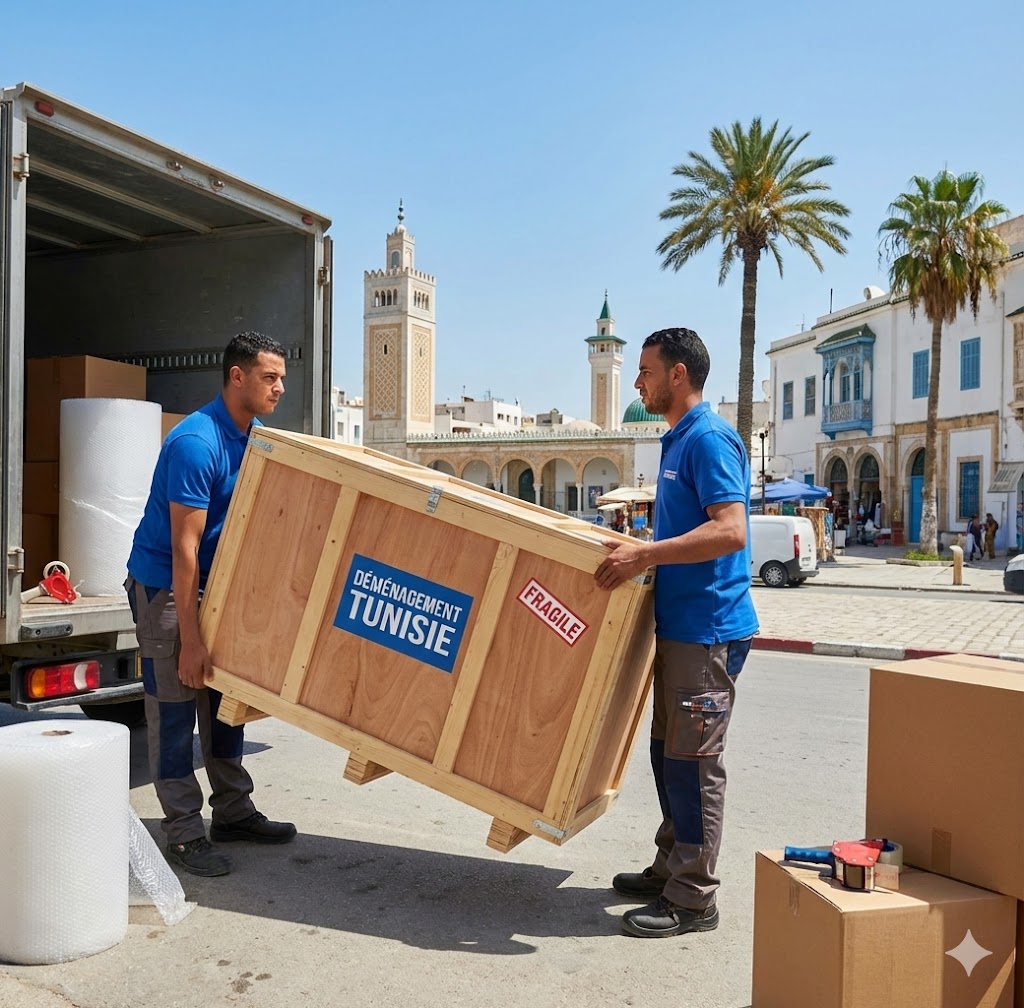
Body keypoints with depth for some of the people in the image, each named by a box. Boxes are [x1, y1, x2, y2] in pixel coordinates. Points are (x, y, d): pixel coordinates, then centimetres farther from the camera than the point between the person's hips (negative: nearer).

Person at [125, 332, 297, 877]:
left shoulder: (255, 438, 2)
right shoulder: (195, 443, -25)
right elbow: (184, 549, -25)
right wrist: (190, 640, -24)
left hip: (214, 581, 8)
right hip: (163, 585, -8)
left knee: (223, 699, 12)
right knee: (174, 707, -2)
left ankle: (233, 811, 23)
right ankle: (184, 833, 7)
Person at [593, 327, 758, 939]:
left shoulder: (709, 438, -14)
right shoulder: (679, 440, 17)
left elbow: (730, 530, -25)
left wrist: (645, 555, -29)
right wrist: (639, 553, 22)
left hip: (707, 629, -10)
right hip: (679, 624, 10)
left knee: (693, 761, -2)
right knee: (668, 753, 17)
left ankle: (694, 900, 10)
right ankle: (671, 870, 30)